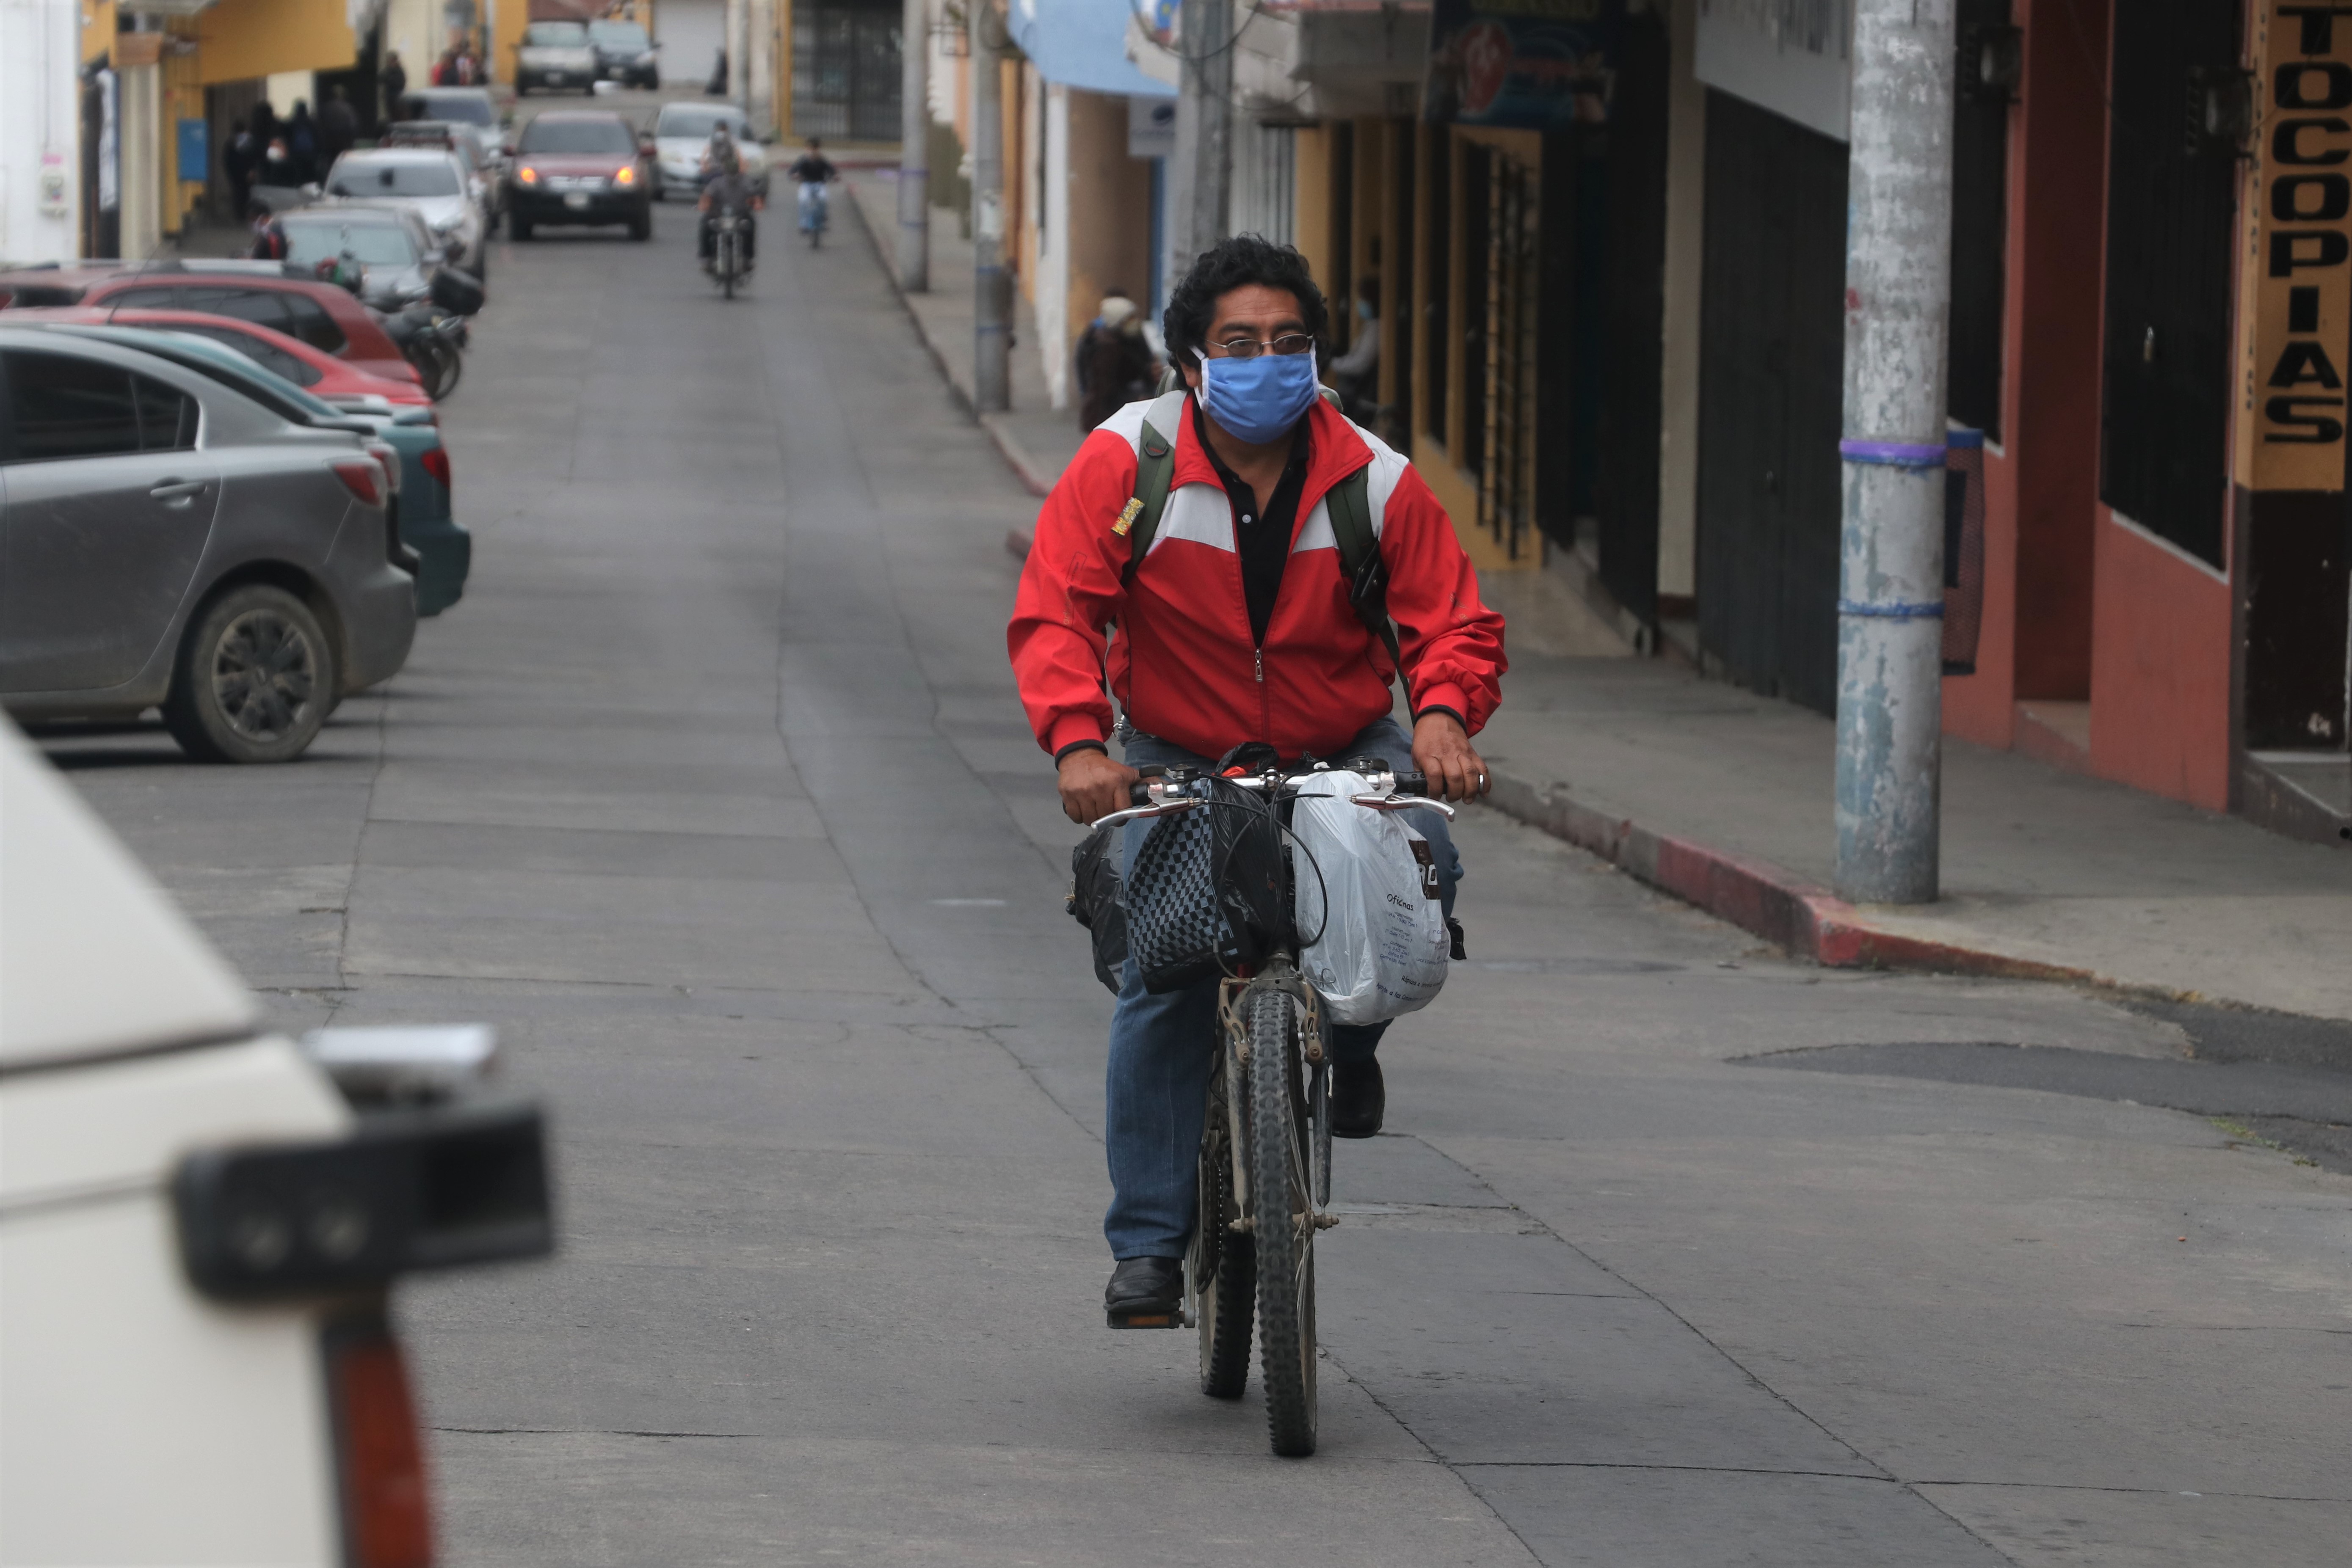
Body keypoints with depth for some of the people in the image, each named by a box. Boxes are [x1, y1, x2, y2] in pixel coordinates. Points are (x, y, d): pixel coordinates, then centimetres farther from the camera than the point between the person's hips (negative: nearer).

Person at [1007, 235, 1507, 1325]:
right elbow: (1055, 610, -13)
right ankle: (1149, 1243, -3)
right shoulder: (1128, 461, -10)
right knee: (1160, 988, -14)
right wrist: (1078, 741, -30)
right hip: (1178, 762, -1)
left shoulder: (1375, 480, -6)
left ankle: (1347, 1042, 6)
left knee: (1423, 866, -27)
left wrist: (1442, 719, -27)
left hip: (1342, 756, 1)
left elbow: (1450, 622, -4)